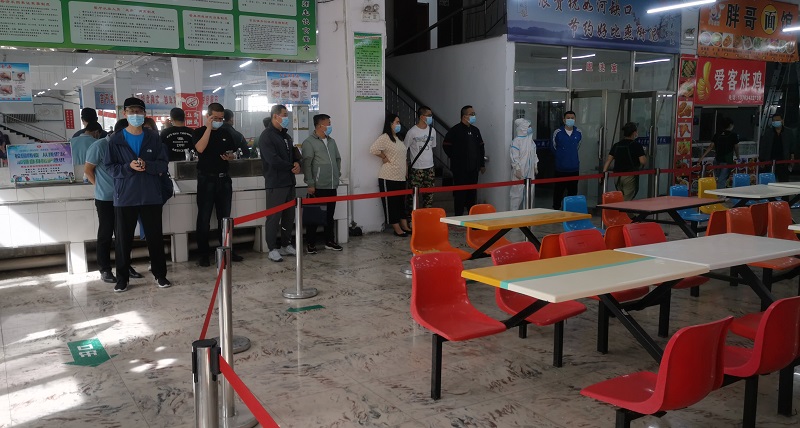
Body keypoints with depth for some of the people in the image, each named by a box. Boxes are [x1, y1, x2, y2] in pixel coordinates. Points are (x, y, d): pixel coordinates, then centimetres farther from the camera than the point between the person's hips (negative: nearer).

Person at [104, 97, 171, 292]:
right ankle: (122, 278, 15)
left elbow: (163, 165, 1)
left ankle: (160, 274, 19)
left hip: (151, 196, 1)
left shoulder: (153, 139, 5)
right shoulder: (116, 140, 2)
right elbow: (110, 167, 0)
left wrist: (147, 165, -18)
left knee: (155, 236, 7)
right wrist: (129, 167, -17)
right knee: (123, 239, 5)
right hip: (124, 197, -1)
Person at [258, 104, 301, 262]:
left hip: (289, 182, 8)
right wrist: (292, 166, -8)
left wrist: (297, 163, -5)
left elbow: (294, 153, 20)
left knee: (289, 215, 12)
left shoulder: (286, 135, 17)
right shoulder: (266, 136, -9)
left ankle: (286, 245, 23)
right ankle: (272, 249, 5)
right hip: (275, 183, -8)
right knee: (274, 217, -3)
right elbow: (273, 160, -20)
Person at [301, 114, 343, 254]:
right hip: (318, 186, -6)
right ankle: (310, 244, 8)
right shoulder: (309, 142, -8)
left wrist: (337, 174, 15)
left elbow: (338, 159, 24)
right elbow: (306, 164, -12)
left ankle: (330, 241, 22)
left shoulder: (332, 141, 13)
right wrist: (310, 184, -16)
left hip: (332, 185, 7)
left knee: (329, 215, 13)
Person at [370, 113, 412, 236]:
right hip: (389, 178, -9)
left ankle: (405, 226, 21)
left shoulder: (398, 138, 17)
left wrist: (405, 165, 16)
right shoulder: (384, 138, -12)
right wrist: (384, 158, -16)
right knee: (391, 203, -1)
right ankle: (397, 229, 4)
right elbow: (373, 149, -26)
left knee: (402, 202, 13)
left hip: (401, 177, 9)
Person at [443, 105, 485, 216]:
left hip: (473, 169, 6)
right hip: (460, 169, -6)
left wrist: (482, 164, 17)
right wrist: (455, 158, -2)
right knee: (460, 193, -3)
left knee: (472, 192, 10)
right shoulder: (455, 130, -7)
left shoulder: (475, 130, 14)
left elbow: (481, 147, 20)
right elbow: (446, 145, -7)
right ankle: (459, 216, 3)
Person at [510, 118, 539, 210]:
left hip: (530, 172, 7)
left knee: (529, 192, 11)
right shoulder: (516, 141, -12)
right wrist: (517, 170, -18)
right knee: (517, 193, -4)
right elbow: (514, 157, -15)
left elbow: (534, 155, 18)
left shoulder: (531, 141, 10)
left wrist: (535, 167, 16)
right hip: (520, 172, -7)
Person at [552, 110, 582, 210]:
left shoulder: (578, 133, 3)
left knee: (573, 191, 8)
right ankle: (556, 209, 12)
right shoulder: (557, 133, -6)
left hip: (574, 168, 3)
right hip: (561, 168, -3)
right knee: (558, 191, 2)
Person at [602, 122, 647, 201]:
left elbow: (608, 160, 2)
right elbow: (643, 161, -12)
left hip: (617, 176, 6)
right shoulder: (636, 145, -7)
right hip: (630, 176, -6)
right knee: (627, 200, -5)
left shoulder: (616, 145, 9)